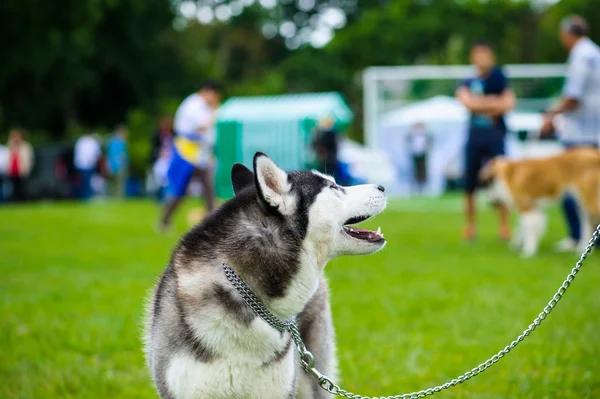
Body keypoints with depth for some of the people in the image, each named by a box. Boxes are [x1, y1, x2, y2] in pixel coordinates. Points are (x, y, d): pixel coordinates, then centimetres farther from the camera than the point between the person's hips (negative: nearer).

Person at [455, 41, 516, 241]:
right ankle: (470, 225, 14)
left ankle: (504, 225, -1)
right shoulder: (467, 84, 11)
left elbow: (508, 104, -8)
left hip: (495, 136, -2)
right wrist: (493, 102, -10)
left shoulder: (500, 81, 8)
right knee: (469, 184, 2)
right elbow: (468, 102, -9)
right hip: (475, 136, 2)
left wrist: (480, 104, -10)